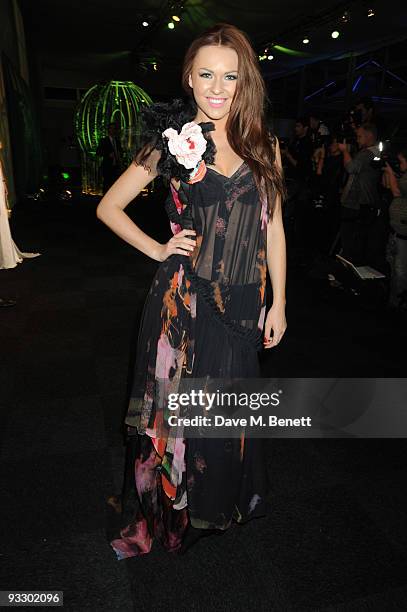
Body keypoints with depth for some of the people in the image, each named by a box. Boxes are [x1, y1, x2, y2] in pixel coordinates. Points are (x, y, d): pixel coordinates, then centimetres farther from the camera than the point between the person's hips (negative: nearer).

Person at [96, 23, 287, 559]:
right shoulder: (173, 142, -1)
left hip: (242, 304, 3)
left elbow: (273, 228, 7)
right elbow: (109, 207, 5)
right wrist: (158, 250, -4)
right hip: (184, 301, -2)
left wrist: (278, 302, 4)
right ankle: (175, 511, 38)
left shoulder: (263, 146, 6)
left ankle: (225, 501, 46)